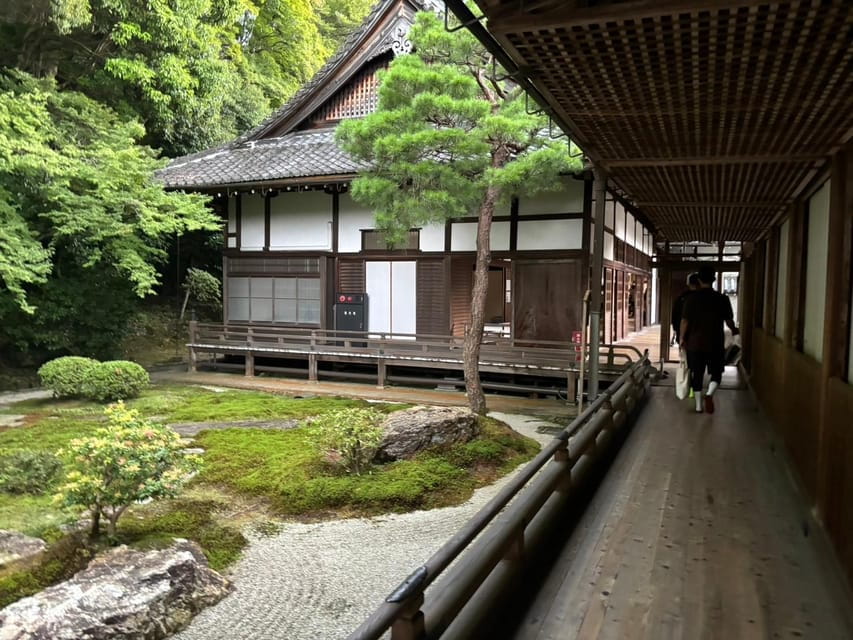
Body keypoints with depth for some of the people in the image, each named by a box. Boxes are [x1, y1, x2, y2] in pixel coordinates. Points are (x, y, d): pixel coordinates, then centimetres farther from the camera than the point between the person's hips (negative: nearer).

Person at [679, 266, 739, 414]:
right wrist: (734, 330, 24)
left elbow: (684, 321, -5)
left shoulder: (691, 298, -5)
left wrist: (682, 338, 9)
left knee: (697, 374, 11)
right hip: (715, 343, -1)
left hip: (695, 342, 1)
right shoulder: (722, 299, -5)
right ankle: (709, 394, -15)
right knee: (716, 373, 12)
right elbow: (729, 320, 2)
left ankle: (698, 405, 16)